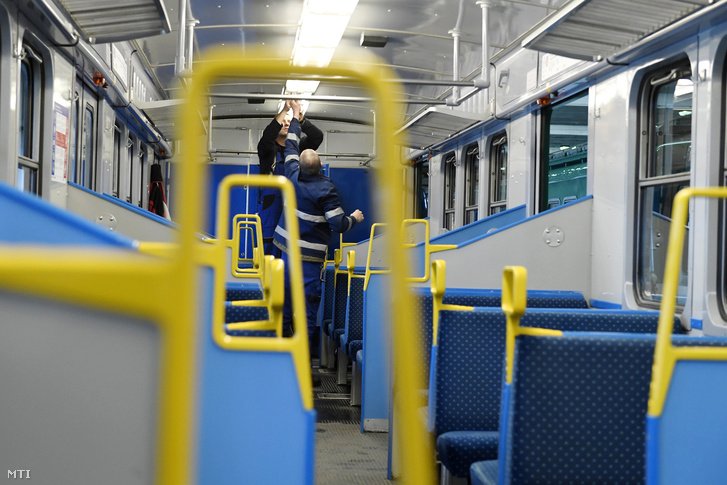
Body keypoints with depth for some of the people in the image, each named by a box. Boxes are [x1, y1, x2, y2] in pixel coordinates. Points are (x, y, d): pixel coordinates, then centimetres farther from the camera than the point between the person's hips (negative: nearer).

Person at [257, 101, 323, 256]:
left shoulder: (298, 148, 13)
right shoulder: (268, 149, 5)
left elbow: (317, 136, -2)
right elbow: (267, 135, -18)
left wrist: (300, 117, -16)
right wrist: (285, 110, -22)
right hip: (271, 206, -3)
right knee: (270, 251, -5)